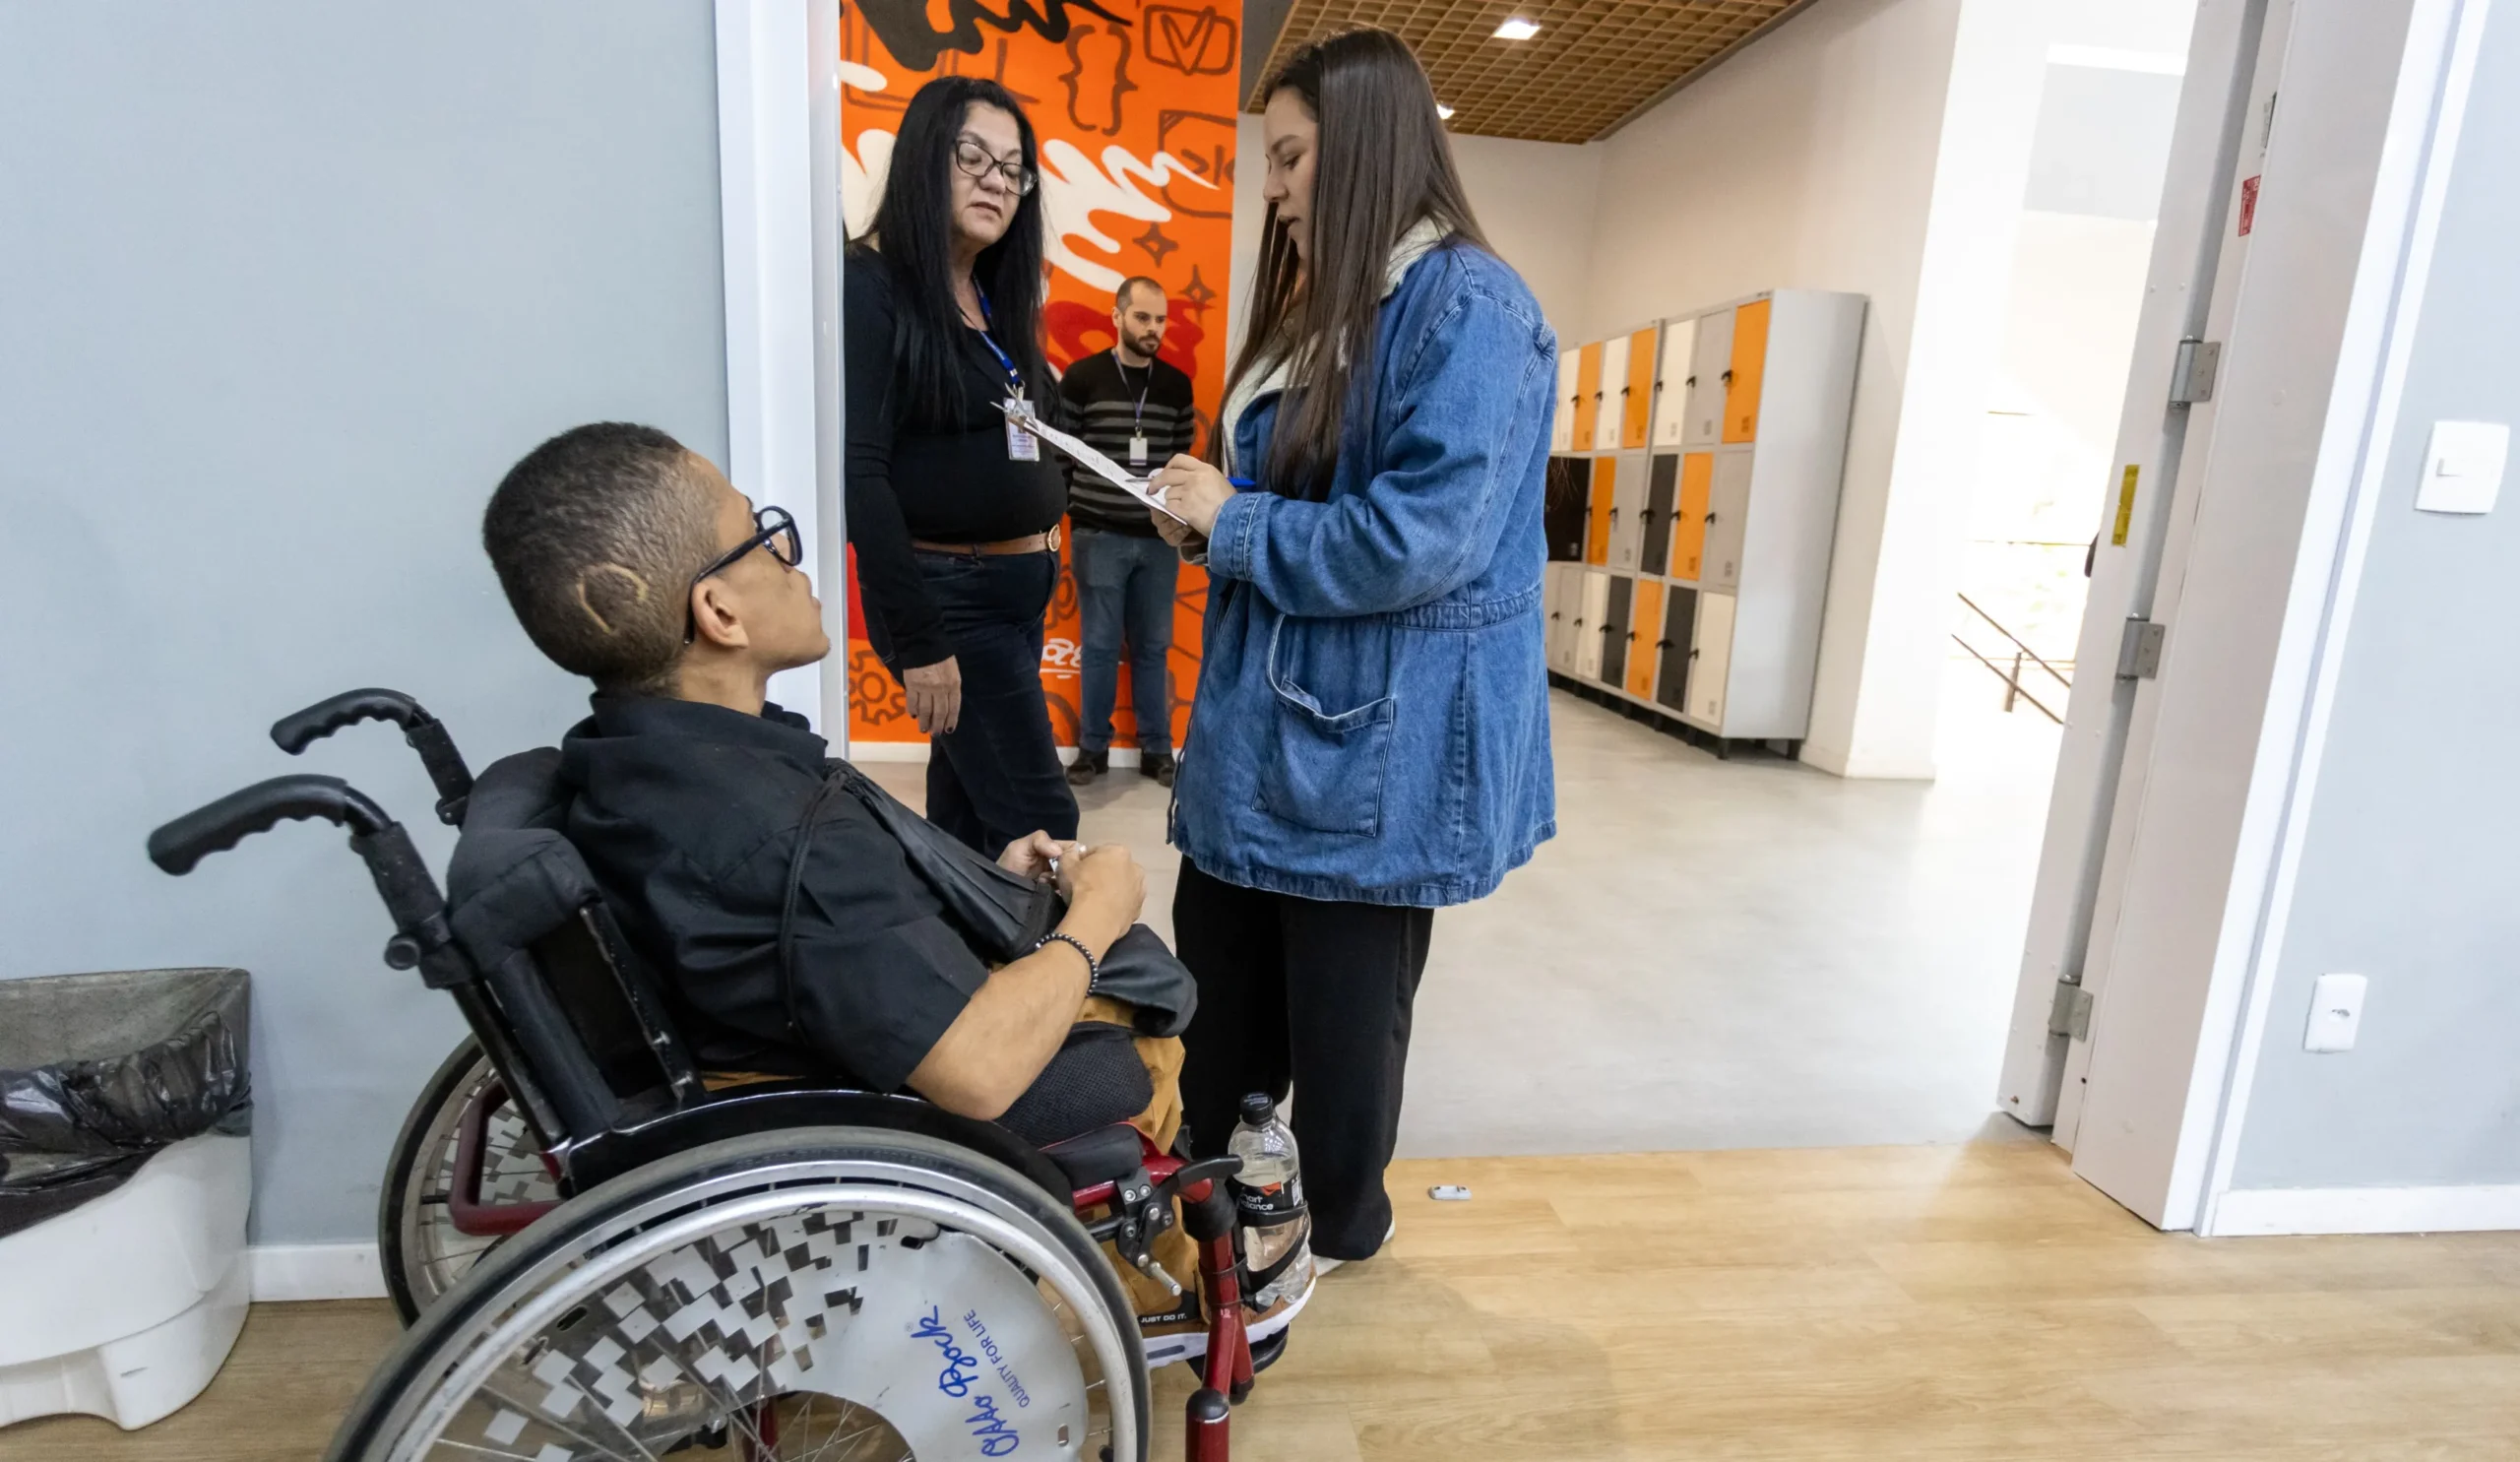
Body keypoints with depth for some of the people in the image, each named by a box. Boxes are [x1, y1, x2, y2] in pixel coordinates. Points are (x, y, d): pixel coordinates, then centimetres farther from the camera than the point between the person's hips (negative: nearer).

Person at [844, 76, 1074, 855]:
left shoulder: (995, 297, 13)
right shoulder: (869, 287, -10)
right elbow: (860, 473, -17)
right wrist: (917, 638, -20)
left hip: (1020, 585, 8)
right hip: (947, 592, -7)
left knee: (966, 805, 17)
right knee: (1038, 823, -5)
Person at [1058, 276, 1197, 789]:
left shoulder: (1177, 384, 8)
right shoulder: (1082, 377, -1)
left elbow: (1184, 458, 11)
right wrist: (1067, 512, -4)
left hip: (1159, 538, 2)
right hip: (1099, 536, -2)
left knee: (1153, 646, 9)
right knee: (1100, 645, 5)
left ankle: (1156, 748, 19)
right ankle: (1093, 747, 18)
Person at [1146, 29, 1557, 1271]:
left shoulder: (1466, 309, -16)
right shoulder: (1329, 309, 14)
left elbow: (1408, 543, -25)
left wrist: (1230, 523, -14)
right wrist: (1209, 519, 3)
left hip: (1375, 746, -9)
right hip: (1270, 723, 9)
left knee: (1341, 1005, 10)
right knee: (1218, 971, 19)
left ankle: (1338, 1227, 36)